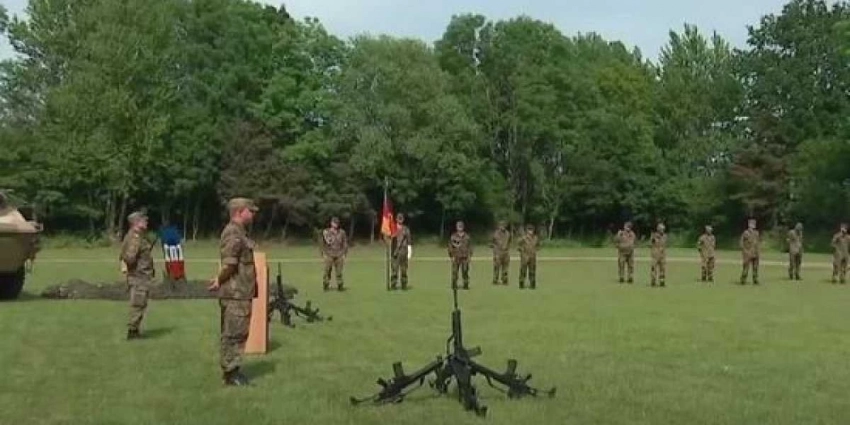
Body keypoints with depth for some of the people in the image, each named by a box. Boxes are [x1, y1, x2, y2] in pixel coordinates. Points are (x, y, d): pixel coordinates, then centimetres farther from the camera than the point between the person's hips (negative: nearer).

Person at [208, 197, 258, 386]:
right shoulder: (233, 234, -17)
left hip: (241, 293, 10)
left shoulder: (240, 232, 16)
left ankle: (233, 369, 24)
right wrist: (220, 281, -8)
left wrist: (220, 280, 10)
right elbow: (229, 265, -22)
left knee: (239, 334, 16)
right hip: (235, 294, -10)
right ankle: (230, 373, 5)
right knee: (233, 334, -3)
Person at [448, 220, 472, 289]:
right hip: (456, 257, -2)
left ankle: (466, 285, 7)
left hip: (464, 257, 2)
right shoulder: (453, 236, 1)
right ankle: (454, 285, 3)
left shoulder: (466, 236, 9)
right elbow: (450, 246, 0)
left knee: (465, 271, 2)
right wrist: (451, 256, -5)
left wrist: (469, 255, 4)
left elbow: (469, 246, 11)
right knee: (454, 272, -3)